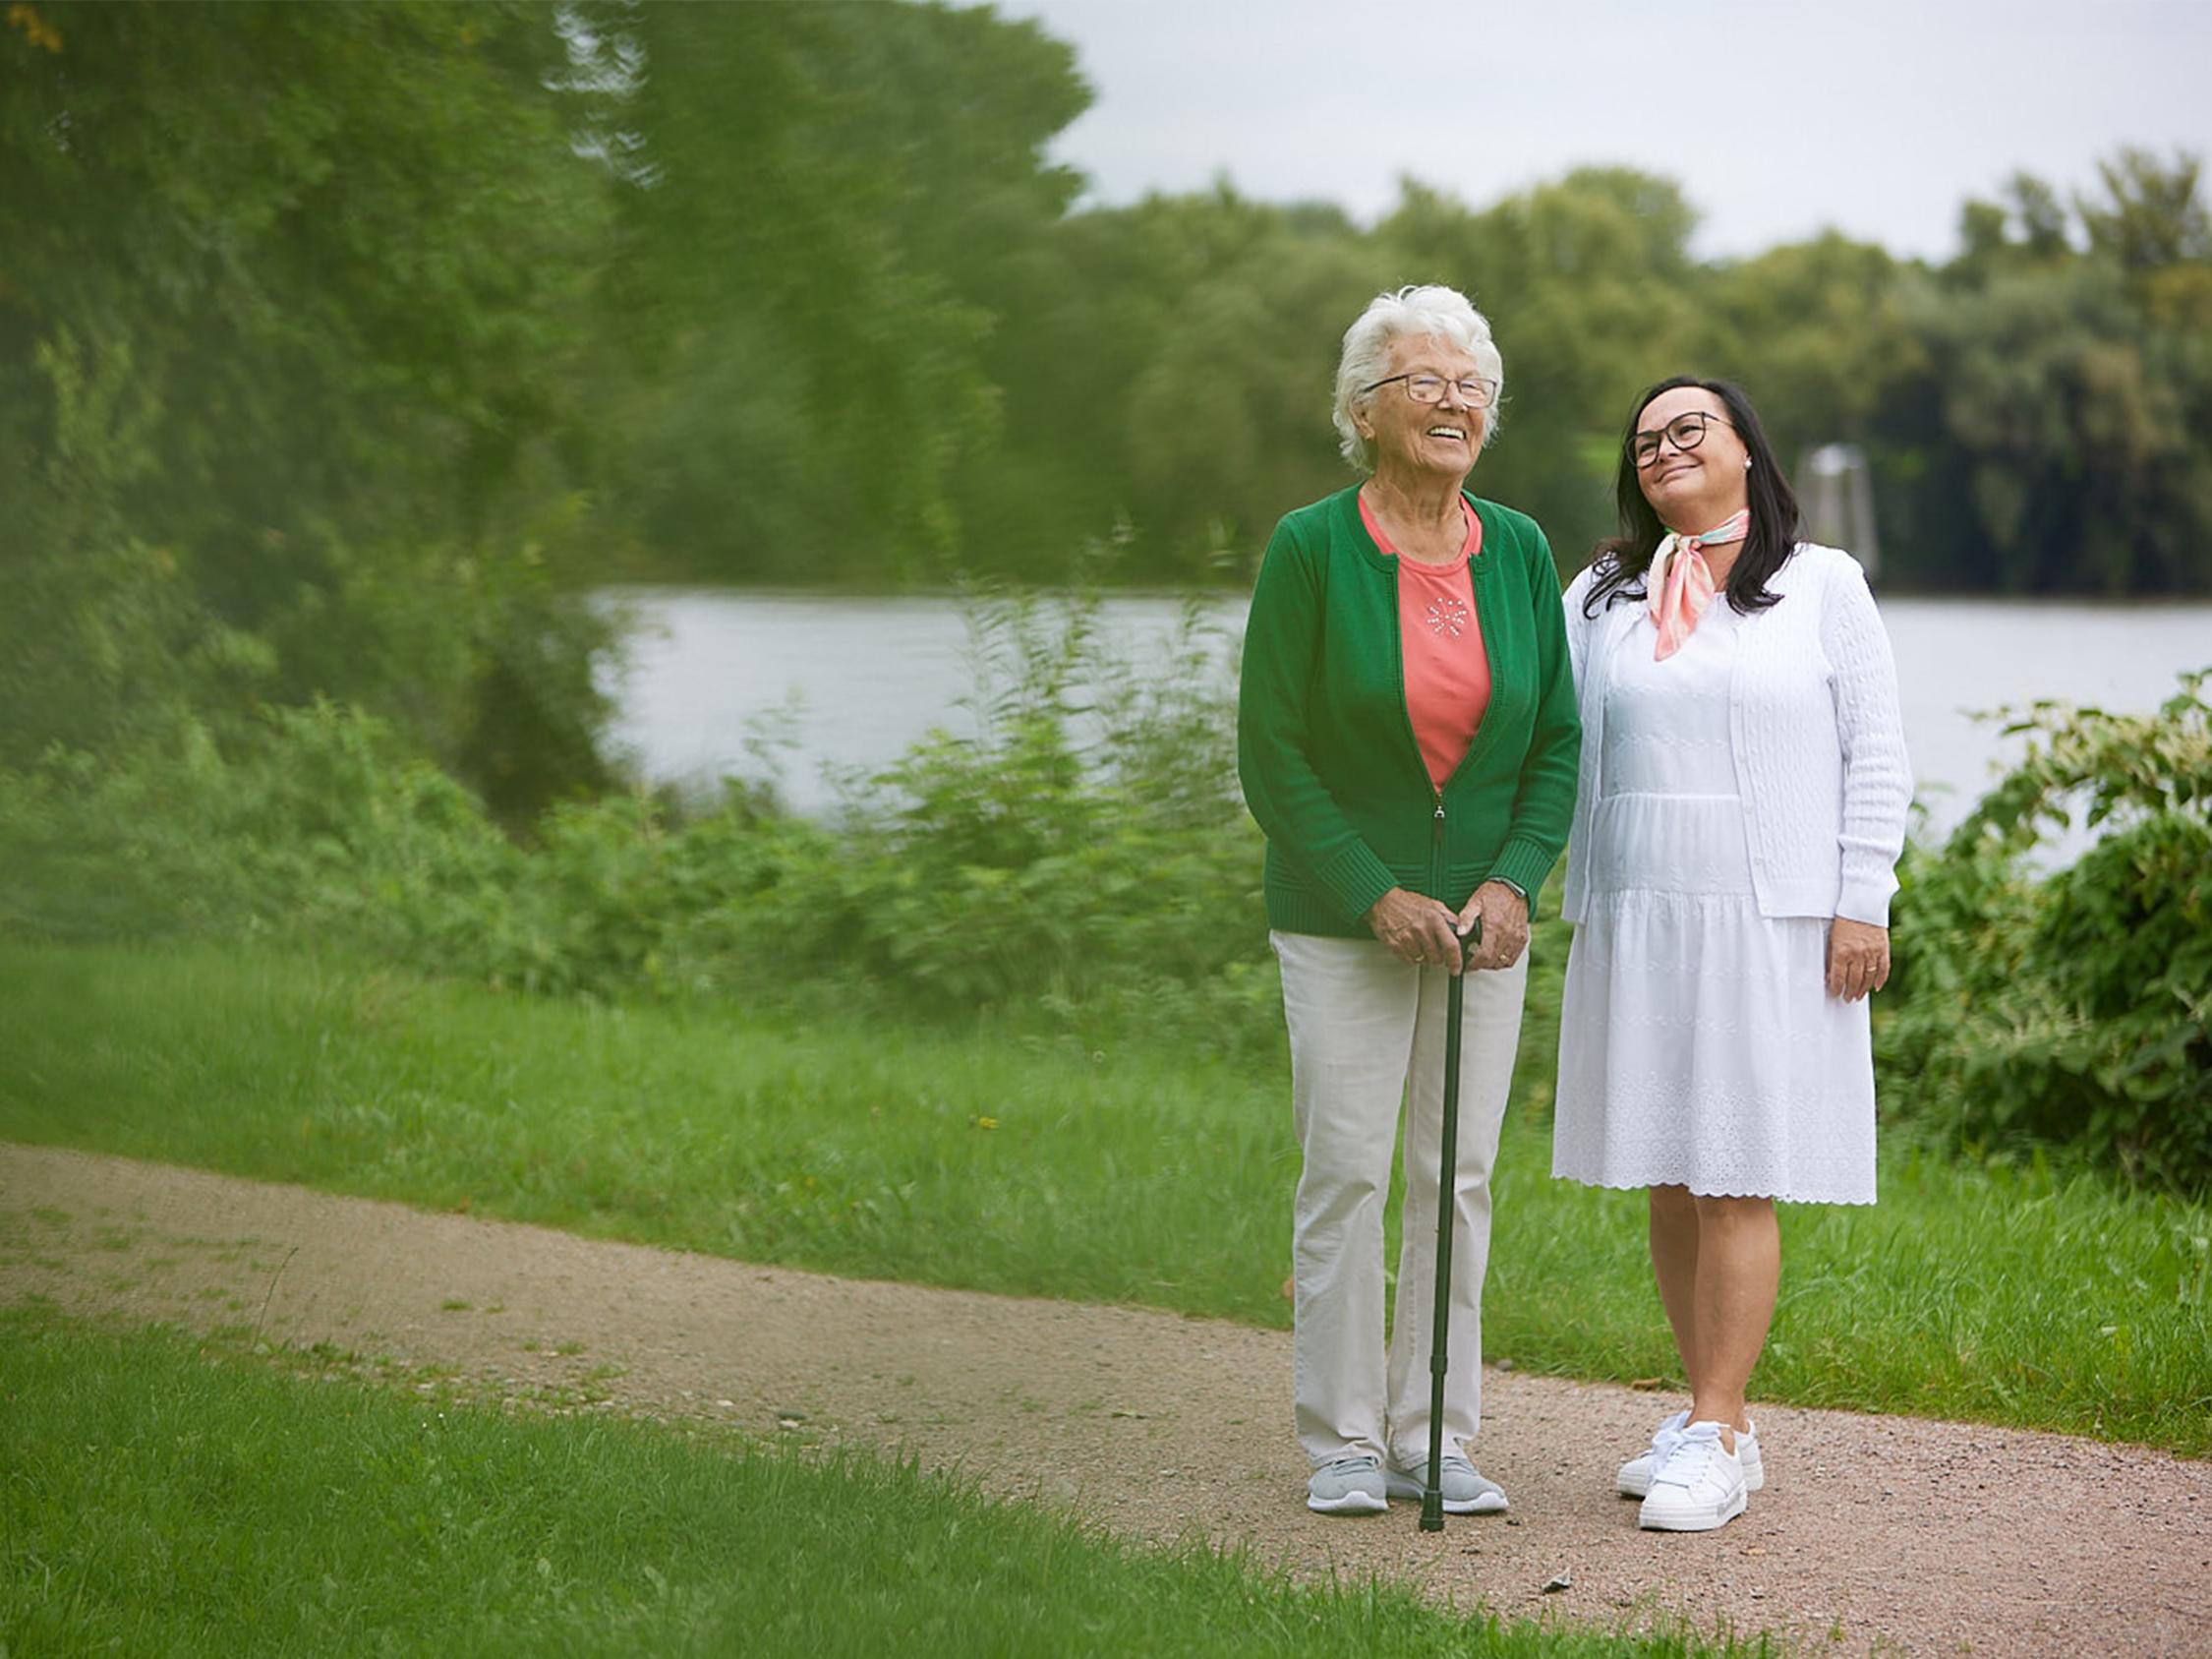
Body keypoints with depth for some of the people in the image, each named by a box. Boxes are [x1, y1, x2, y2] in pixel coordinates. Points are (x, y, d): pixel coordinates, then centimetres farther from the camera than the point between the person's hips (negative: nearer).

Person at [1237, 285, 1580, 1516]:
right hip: (1343, 919, -3)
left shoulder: (1518, 552, 4)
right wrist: (1376, 895, -13)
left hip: (1483, 917, 4)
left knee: (1462, 1176, 5)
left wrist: (1514, 881, -6)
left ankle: (1437, 1439, 14)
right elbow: (1273, 752, -7)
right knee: (1346, 1173, -2)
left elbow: (1558, 742, 8)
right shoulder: (1311, 550, -7)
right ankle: (1345, 1443, 10)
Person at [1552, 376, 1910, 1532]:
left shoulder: (1823, 584, 5)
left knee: (1737, 1177, -6)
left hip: (1771, 918, -4)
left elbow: (1875, 752, 3)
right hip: (1638, 916, 4)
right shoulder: (1600, 599, 14)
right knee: (1668, 1179, 5)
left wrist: (1862, 903, -5)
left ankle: (1716, 1441, -4)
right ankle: (1713, 1416, 15)